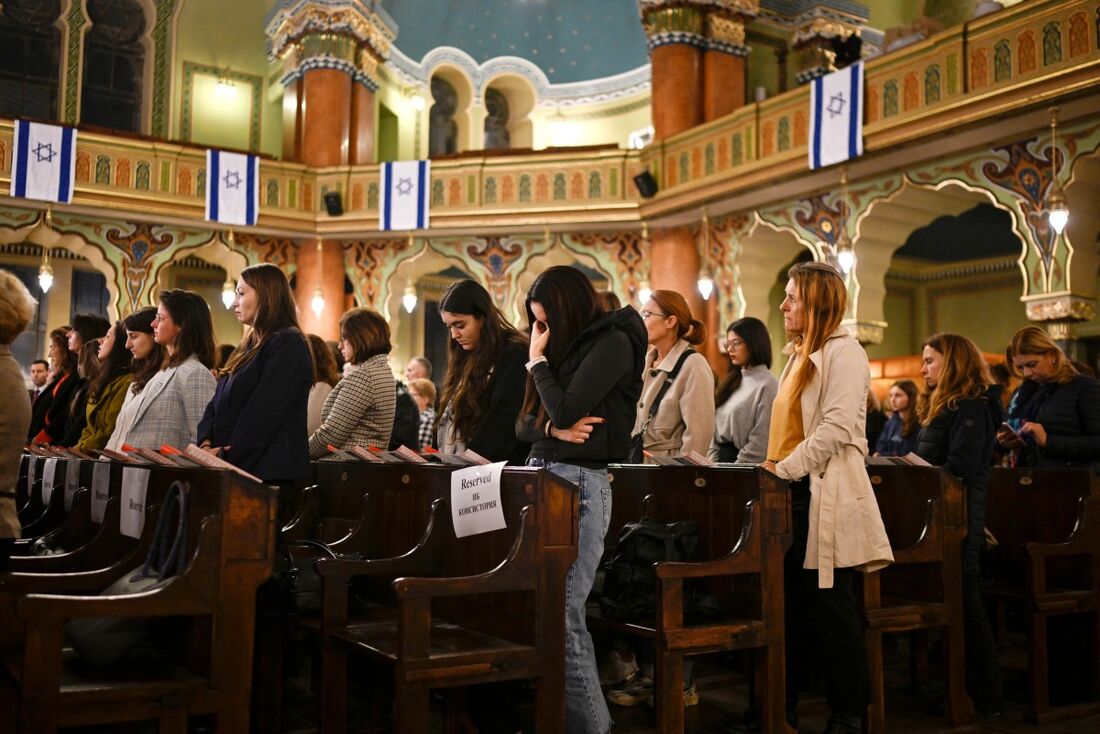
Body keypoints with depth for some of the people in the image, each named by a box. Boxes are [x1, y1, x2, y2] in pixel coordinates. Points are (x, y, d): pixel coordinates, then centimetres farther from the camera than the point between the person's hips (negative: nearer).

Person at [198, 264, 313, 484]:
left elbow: (265, 413, -17)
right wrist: (206, 443, -2)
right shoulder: (250, 346, 20)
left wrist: (228, 455, -15)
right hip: (235, 468, 8)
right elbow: (218, 402, 14)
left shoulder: (288, 345, -10)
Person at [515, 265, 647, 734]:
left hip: (580, 483, -8)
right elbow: (524, 425, 15)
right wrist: (552, 429, -8)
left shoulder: (613, 342, -6)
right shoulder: (568, 348, 18)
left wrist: (537, 359, -1)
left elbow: (566, 409, -17)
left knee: (562, 614, -10)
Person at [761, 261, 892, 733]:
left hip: (825, 495, -9)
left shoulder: (843, 353, -8)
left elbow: (836, 428, -19)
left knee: (830, 610, -2)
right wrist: (776, 471, 12)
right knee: (789, 606, 12)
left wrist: (783, 469, -17)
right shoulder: (801, 355, 20)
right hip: (795, 495, 9)